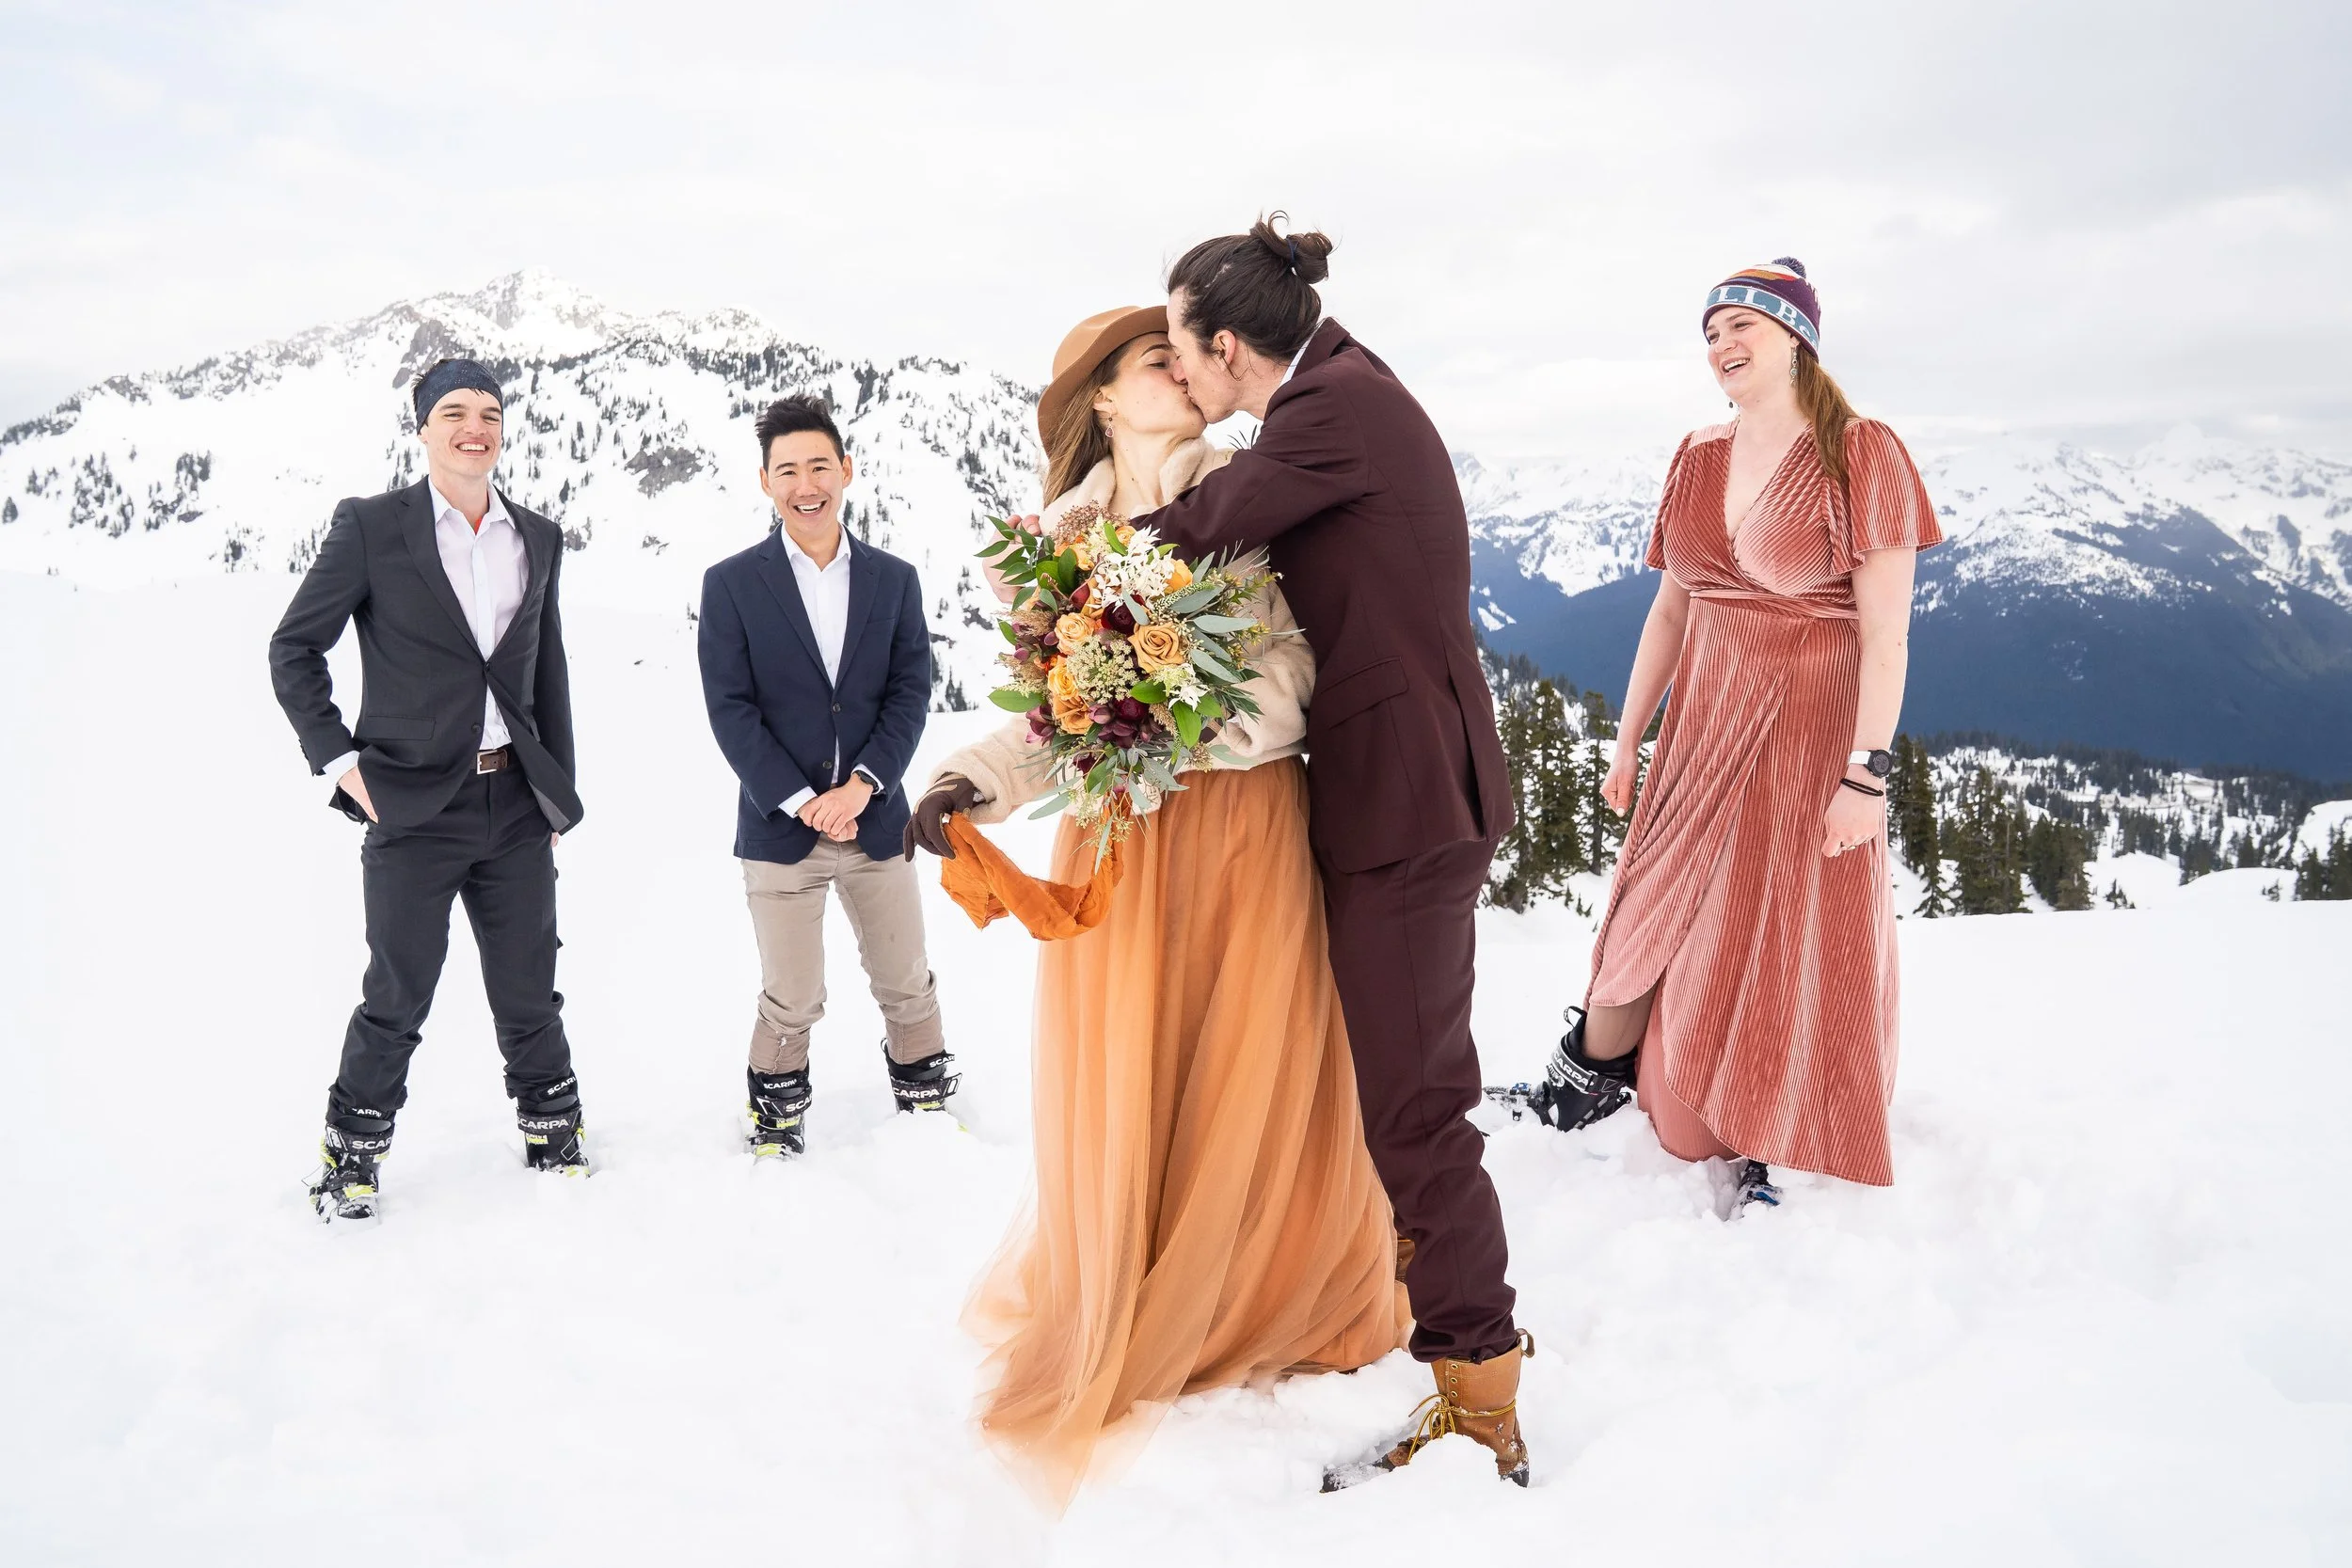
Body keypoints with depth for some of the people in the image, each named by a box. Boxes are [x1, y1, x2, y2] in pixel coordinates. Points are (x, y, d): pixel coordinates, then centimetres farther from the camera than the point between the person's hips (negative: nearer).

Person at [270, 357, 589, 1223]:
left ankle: (553, 1129, 28)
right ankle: (352, 1151, 23)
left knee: (530, 993, 11)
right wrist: (339, 758, -7)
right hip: (413, 804, -3)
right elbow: (294, 648, 1)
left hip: (516, 803, 3)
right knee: (396, 999, 4)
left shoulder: (539, 539, 10)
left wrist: (558, 795, 13)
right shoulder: (370, 526, -3)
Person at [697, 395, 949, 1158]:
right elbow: (730, 708, -6)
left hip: (876, 819, 2)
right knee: (790, 1002, 6)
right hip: (779, 827, -2)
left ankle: (927, 1096, 32)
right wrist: (802, 802, -13)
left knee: (907, 985, 13)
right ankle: (777, 1114, 28)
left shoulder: (894, 579, 5)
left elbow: (911, 692, 1)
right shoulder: (731, 584, -2)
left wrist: (862, 784, -12)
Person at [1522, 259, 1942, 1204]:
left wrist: (1867, 770, -18)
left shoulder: (1859, 455, -10)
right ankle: (1586, 1083, 26)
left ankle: (1760, 1147, 18)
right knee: (1657, 914, 8)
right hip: (1702, 728, 5)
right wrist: (1629, 737, 10)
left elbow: (1885, 629, -14)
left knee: (1788, 938, 2)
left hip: (1809, 730, -4)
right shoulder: (1698, 459, 7)